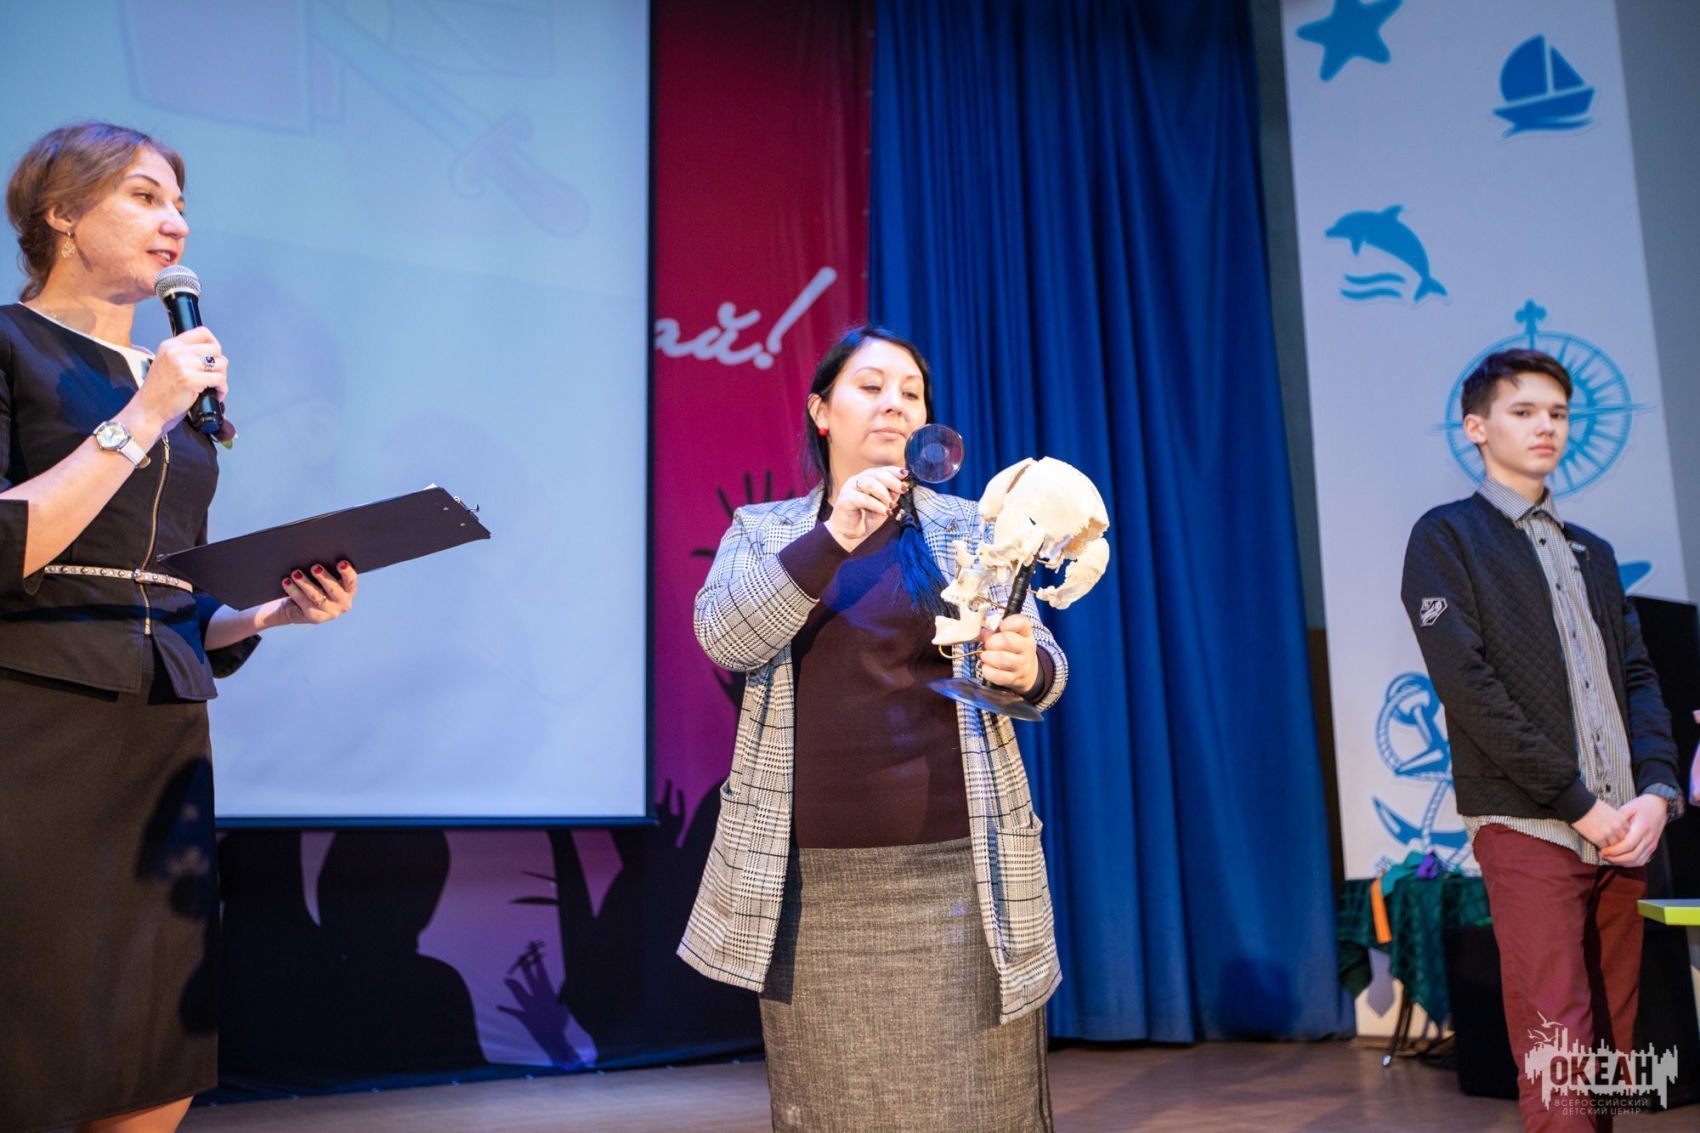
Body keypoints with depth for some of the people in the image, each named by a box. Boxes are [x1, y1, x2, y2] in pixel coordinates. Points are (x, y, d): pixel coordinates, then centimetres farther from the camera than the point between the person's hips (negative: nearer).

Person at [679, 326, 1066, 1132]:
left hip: (957, 869, 0)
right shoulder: (761, 531, 10)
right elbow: (724, 638, -8)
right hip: (812, 882, 1)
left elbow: (1043, 661, 5)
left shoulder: (969, 529, 10)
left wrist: (1027, 668, -19)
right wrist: (832, 539, -20)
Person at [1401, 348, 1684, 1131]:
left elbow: (1637, 677, 14)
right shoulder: (1446, 538, 0)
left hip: (1620, 828, 6)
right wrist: (1580, 805, -12)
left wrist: (1657, 790, -4)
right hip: (1528, 827, -6)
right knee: (1558, 1052, -8)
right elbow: (1468, 686, -10)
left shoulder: (1592, 552, 21)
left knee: (1612, 1046, 8)